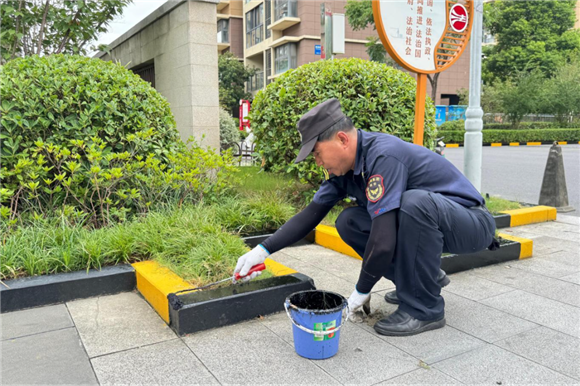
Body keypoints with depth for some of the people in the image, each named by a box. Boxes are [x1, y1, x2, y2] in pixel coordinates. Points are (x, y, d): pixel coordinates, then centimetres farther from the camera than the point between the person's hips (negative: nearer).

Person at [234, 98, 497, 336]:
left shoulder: (382, 156, -30)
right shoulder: (345, 167, -3)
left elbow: (383, 241, -32)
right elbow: (311, 214, 2)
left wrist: (362, 291, -17)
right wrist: (263, 250, -3)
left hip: (472, 224, -7)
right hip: (424, 218, 7)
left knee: (415, 201, -37)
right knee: (349, 222, -5)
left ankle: (424, 309, -18)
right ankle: (425, 277, 9)